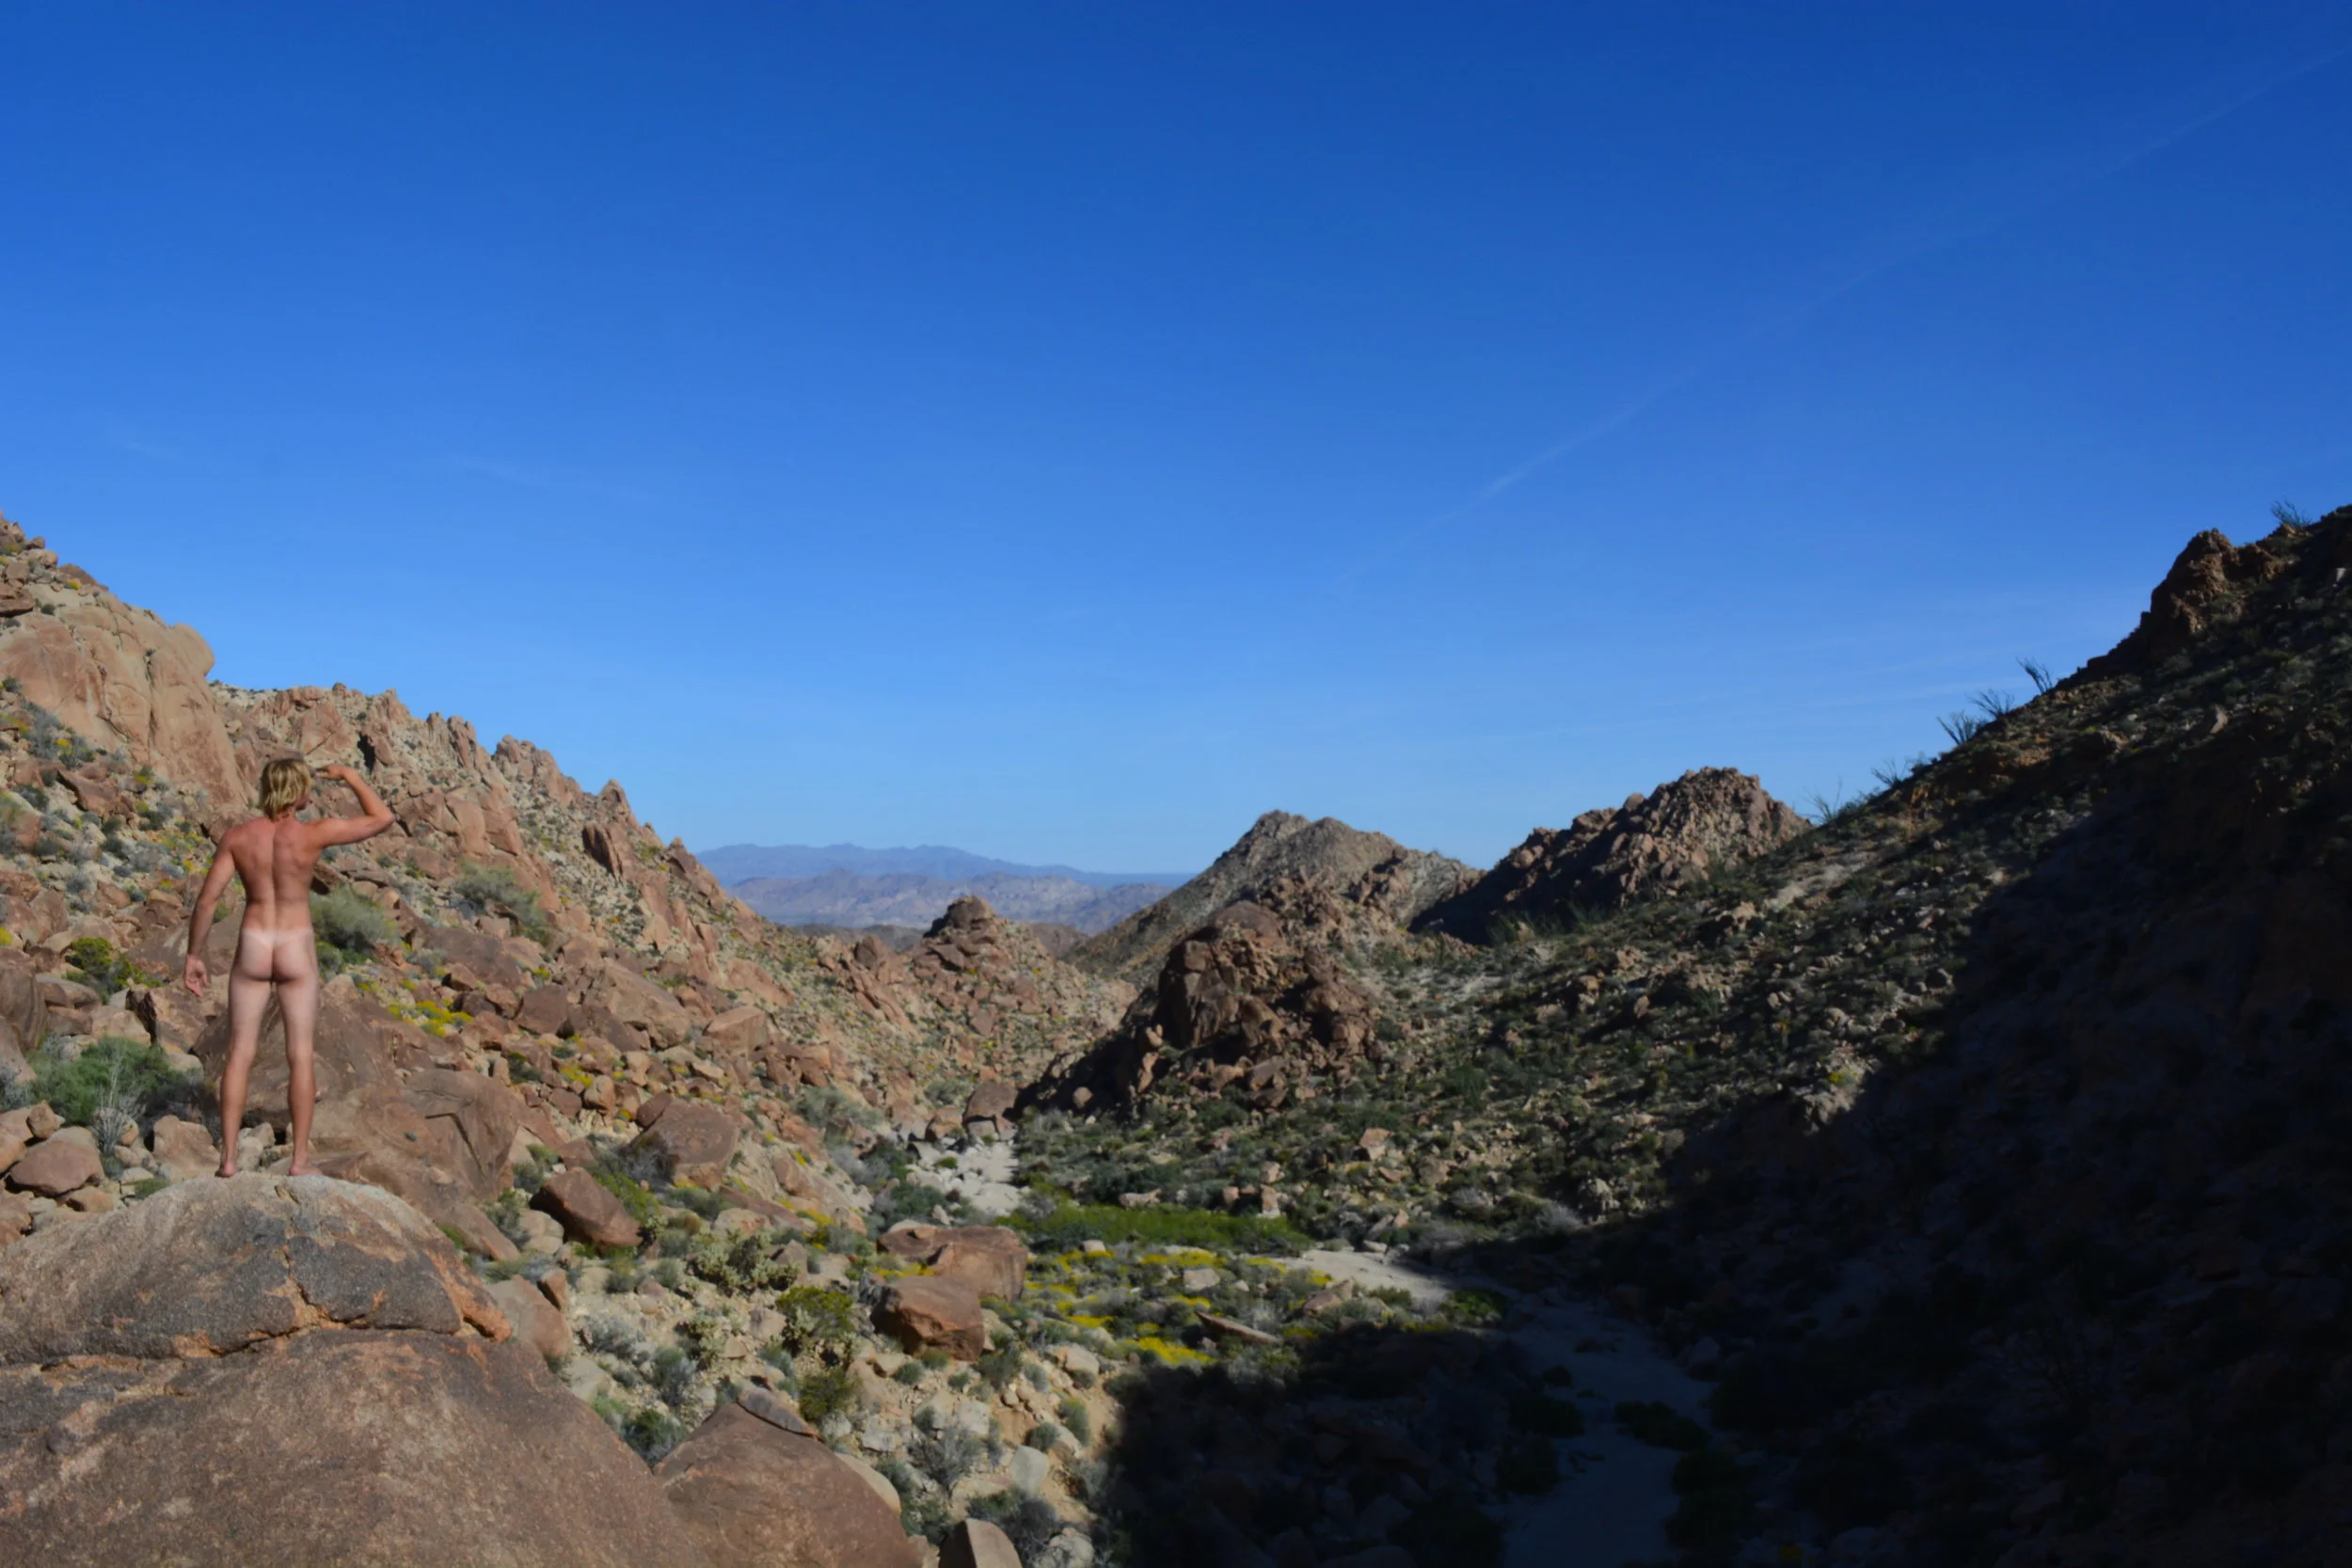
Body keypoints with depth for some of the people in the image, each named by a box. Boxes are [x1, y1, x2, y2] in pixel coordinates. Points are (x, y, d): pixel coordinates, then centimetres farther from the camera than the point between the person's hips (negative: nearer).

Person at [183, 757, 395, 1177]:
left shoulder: (236, 836, -6)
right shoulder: (314, 833, -15)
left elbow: (207, 899, -6)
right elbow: (383, 818, -6)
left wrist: (193, 957, 4)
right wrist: (349, 775, 7)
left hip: (252, 950, 2)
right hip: (296, 953, -2)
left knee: (240, 1055, 10)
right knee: (300, 1056, 6)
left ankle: (228, 1157, 10)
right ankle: (300, 1159, 8)